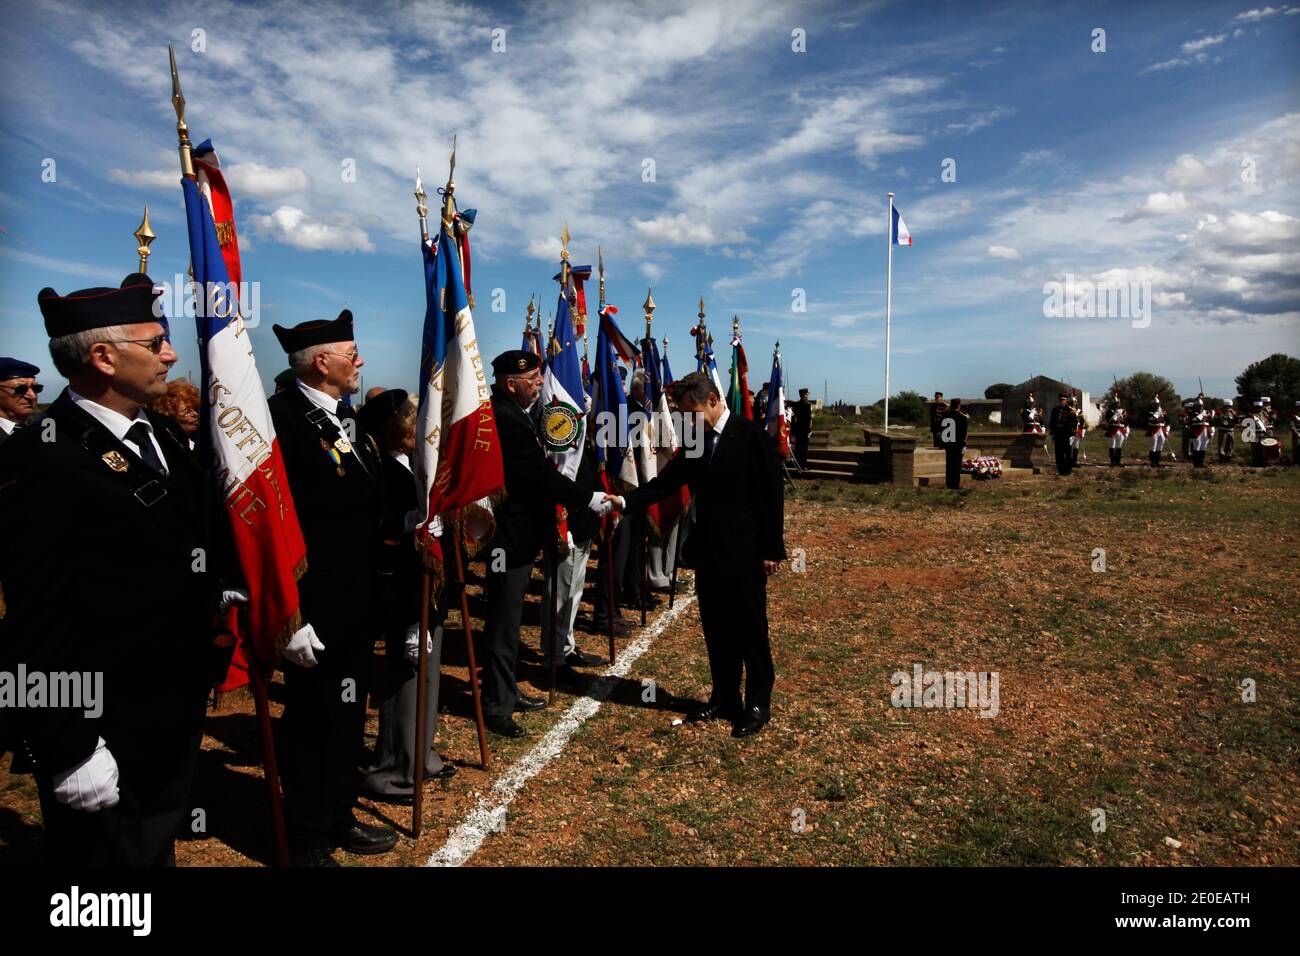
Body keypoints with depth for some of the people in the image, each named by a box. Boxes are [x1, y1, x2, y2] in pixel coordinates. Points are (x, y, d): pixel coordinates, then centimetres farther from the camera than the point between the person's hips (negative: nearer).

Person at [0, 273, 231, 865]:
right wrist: (69, 750, -21)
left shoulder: (157, 433, 6)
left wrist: (216, 592, 6)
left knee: (159, 845, 26)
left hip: (176, 716, 8)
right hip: (104, 734, -8)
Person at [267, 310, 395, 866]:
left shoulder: (345, 418, 12)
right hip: (315, 611, -9)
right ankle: (308, 840, 26)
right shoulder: (281, 418, -17)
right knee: (312, 720, 7)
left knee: (347, 714, 19)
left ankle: (338, 818, 37)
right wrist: (291, 618, -22)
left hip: (357, 607, 9)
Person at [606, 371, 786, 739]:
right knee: (716, 630, 15)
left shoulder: (751, 436, -11)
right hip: (708, 550, 6)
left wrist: (772, 550, -11)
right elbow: (666, 482, 5)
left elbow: (771, 495, -11)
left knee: (750, 631, 5)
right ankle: (724, 698, 30)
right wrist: (625, 500, -9)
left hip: (744, 553, -6)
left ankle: (758, 704, 20)